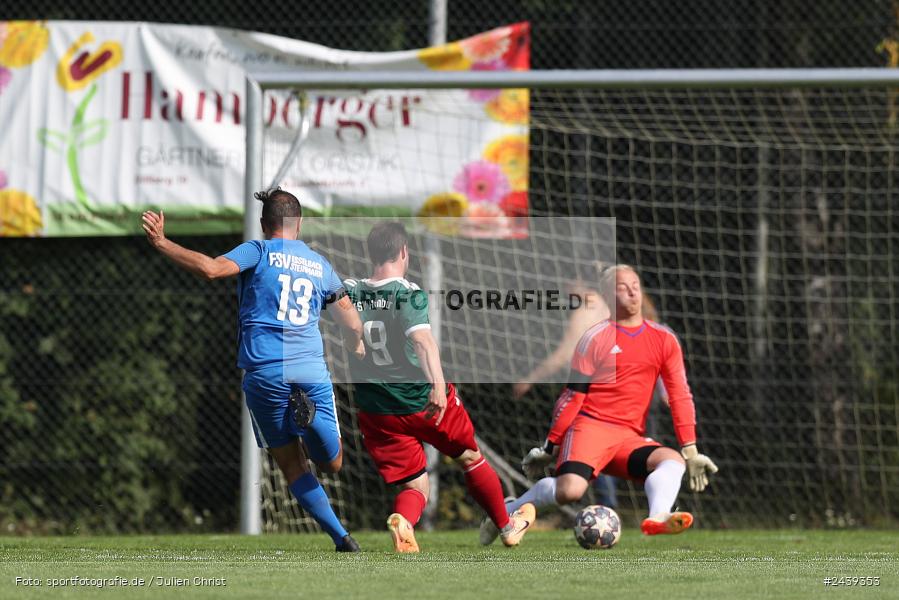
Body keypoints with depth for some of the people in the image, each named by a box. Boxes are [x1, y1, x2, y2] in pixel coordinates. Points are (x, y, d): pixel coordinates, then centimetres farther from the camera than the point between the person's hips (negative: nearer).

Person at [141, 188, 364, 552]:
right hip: (313, 371, 2)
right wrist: (357, 348, 46)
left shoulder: (259, 252, 3)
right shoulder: (319, 265, 16)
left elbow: (210, 268, -15)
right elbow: (352, 323, 24)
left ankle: (341, 537, -6)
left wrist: (161, 243, -9)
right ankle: (309, 416, -21)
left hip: (264, 374, -2)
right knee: (332, 464, 11)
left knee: (292, 466, 8)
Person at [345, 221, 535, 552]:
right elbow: (421, 338, -31)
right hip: (423, 399, -3)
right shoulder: (408, 293, -16)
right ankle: (507, 526, 40)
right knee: (470, 458, 23)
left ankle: (402, 521, -25)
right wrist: (438, 384, -41)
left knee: (414, 485, 10)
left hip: (376, 410, 3)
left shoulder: (349, 292, -2)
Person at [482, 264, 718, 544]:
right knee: (570, 491, -28)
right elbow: (573, 395, 3)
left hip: (629, 437, 4)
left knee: (673, 460, -26)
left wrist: (690, 451, 5)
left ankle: (657, 518, -51)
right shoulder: (596, 338, 0)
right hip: (590, 426, -4)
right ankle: (508, 511, -4)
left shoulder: (664, 340, 10)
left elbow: (680, 396, 11)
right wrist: (550, 447, 4)